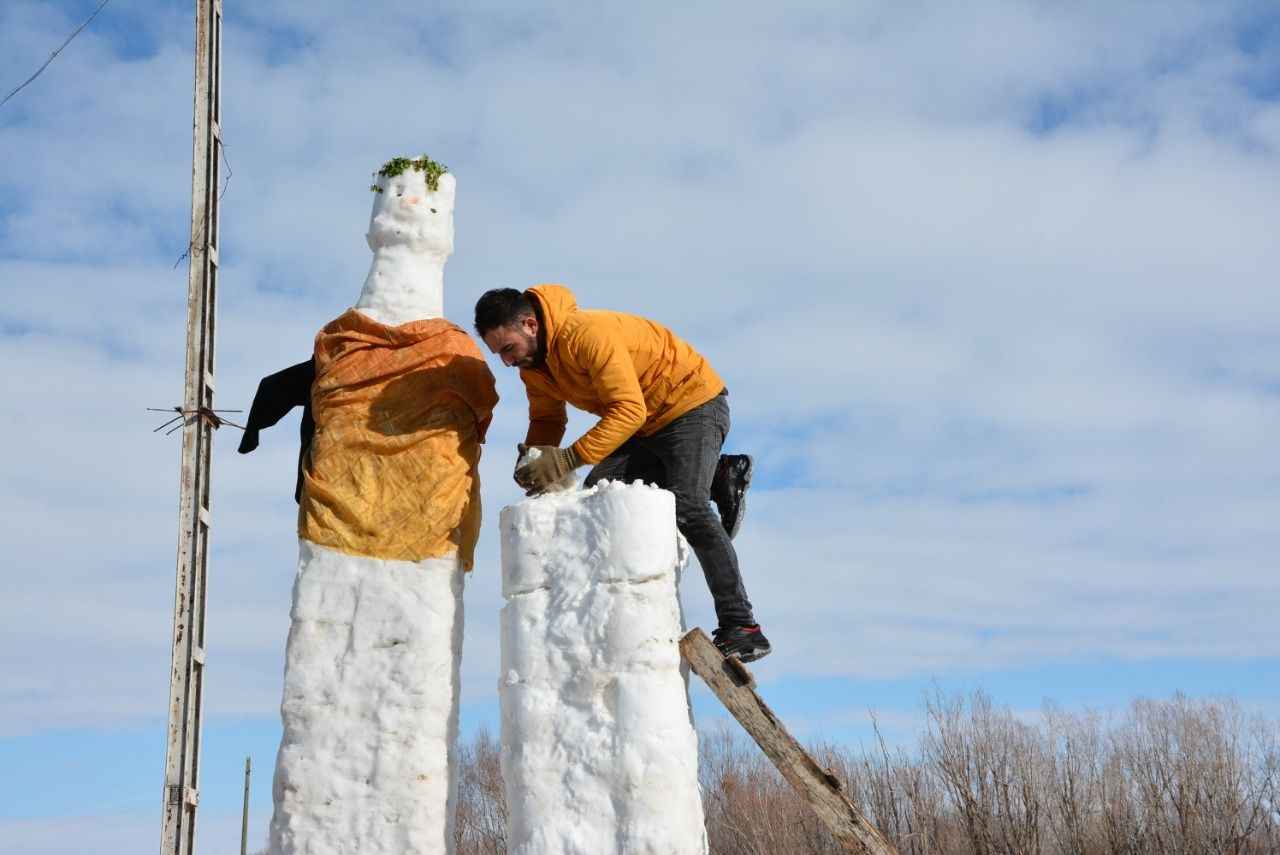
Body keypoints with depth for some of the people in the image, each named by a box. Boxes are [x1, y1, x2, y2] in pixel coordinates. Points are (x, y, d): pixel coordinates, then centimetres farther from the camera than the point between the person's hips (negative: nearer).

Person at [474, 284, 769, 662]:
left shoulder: (588, 334, -31)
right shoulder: (532, 362, -2)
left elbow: (629, 410, -35)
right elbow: (547, 419, 8)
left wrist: (568, 459, -40)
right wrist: (532, 457, -16)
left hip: (694, 404, -10)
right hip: (646, 426, 10)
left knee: (687, 508, -25)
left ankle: (741, 627, -21)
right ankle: (717, 479, 5)